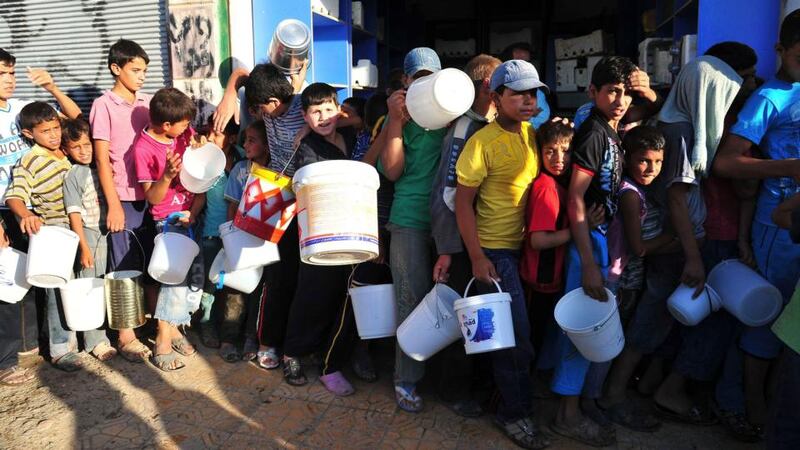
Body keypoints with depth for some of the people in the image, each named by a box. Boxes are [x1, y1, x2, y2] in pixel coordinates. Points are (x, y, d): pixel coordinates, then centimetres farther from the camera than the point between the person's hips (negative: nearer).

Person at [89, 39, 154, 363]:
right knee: (125, 267, 3)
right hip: (124, 199, -4)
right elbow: (102, 159, -6)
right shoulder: (104, 105, -3)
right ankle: (126, 336, 14)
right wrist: (113, 204, -10)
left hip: (153, 196, 4)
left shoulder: (149, 102, 10)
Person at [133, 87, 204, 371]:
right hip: (169, 219, -5)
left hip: (194, 214, 5)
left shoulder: (186, 134, 2)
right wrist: (167, 176, -29)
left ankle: (174, 326, 18)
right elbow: (153, 198, -10)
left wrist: (194, 210, -8)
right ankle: (163, 340, -4)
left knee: (197, 268, 2)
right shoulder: (143, 149, -11)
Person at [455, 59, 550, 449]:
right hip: (495, 250, -6)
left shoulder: (531, 133, 5)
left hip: (526, 245, 7)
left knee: (513, 334, 17)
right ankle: (515, 413, 18)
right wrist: (476, 257, -17)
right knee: (516, 337, -1)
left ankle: (513, 402, 36)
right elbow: (463, 201, -14)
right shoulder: (483, 142, -15)